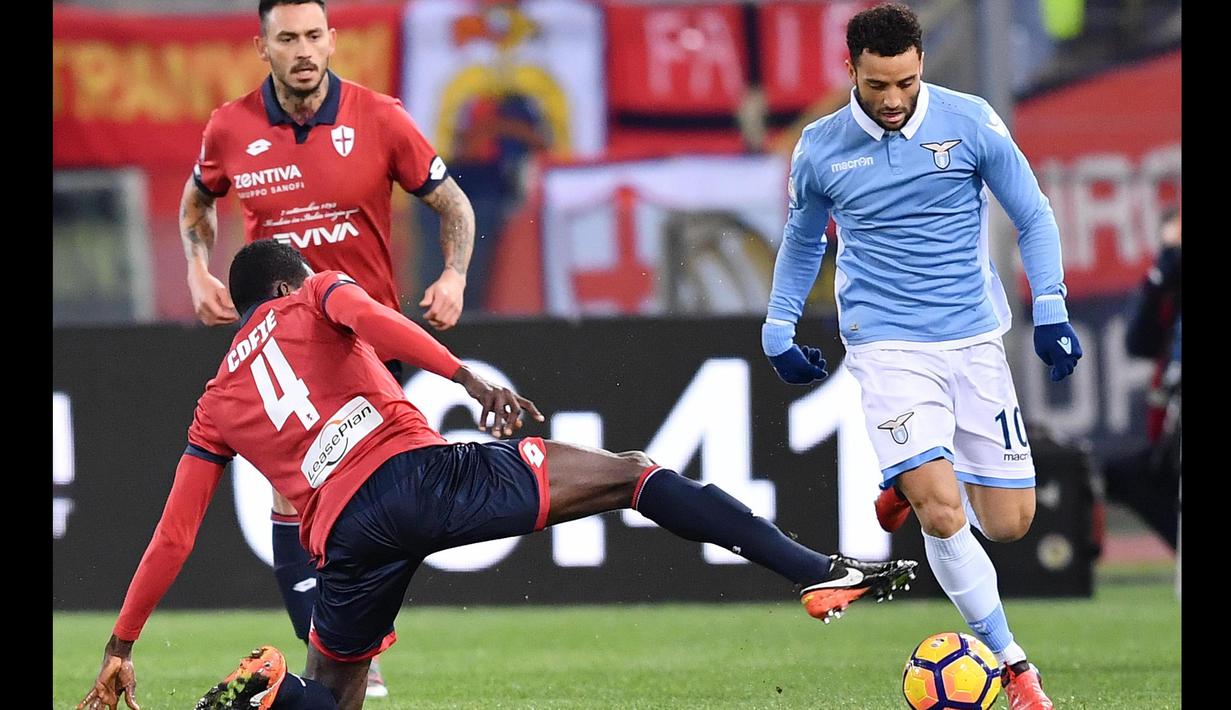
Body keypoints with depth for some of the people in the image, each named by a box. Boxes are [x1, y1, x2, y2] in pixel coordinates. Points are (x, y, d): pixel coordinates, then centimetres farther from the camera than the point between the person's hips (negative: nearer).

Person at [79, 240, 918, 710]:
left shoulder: (215, 408, 28)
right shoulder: (313, 300, 20)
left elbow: (172, 538, 23)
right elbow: (369, 317, -5)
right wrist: (472, 381, -15)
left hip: (346, 533, 3)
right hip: (416, 470, -3)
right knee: (632, 474, 2)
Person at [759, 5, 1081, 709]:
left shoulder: (970, 122, -4)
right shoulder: (820, 149, 0)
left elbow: (1034, 217, 5)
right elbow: (802, 240, 20)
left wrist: (1051, 309, -5)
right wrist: (778, 329, 16)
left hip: (976, 341, 2)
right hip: (889, 347, -1)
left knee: (1009, 523, 2)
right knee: (943, 515, -20)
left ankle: (914, 481, 34)